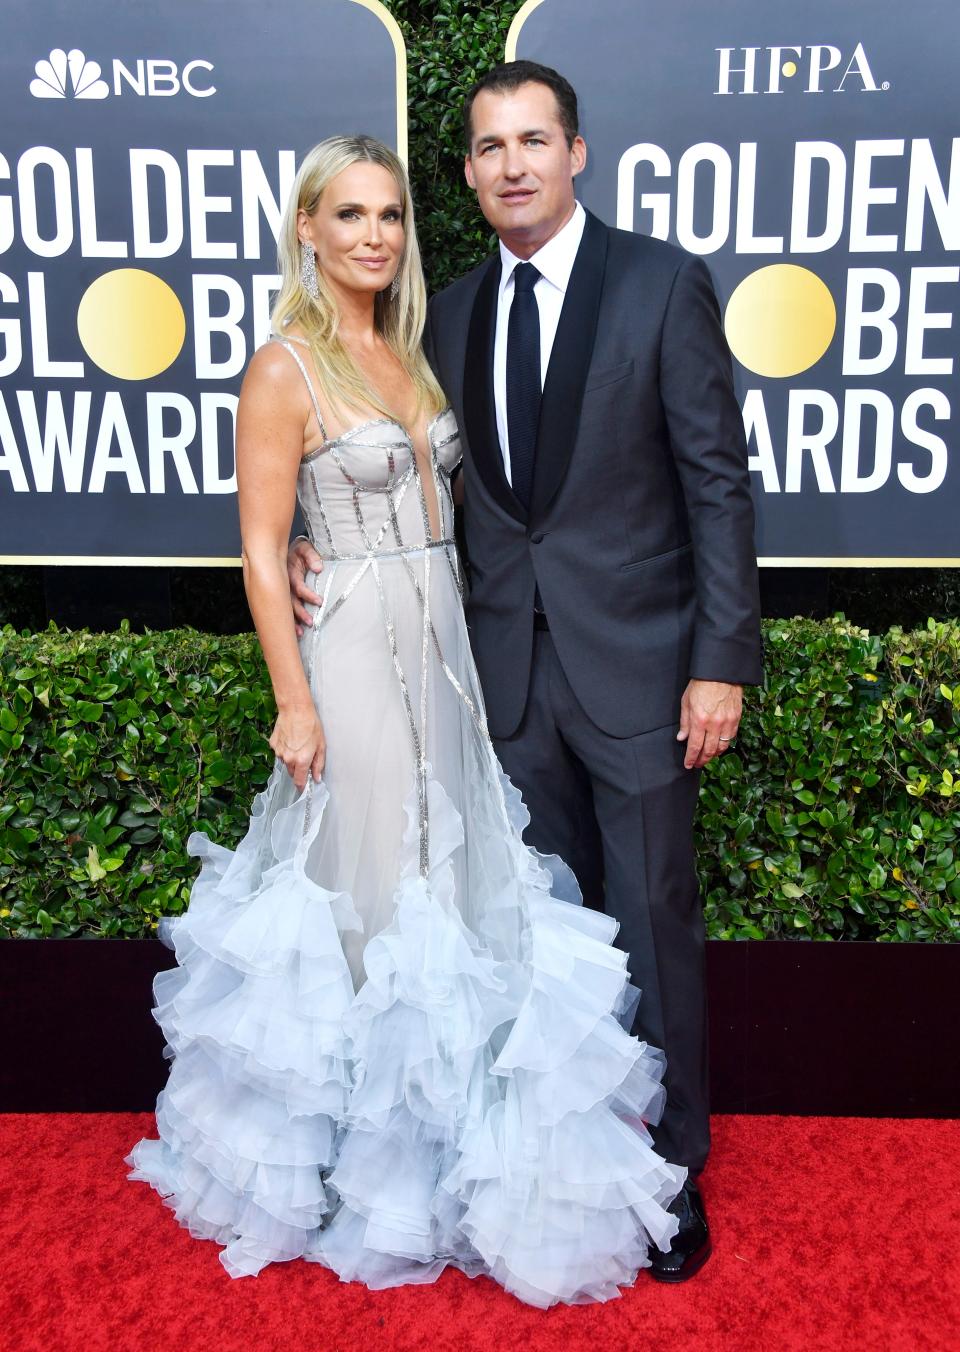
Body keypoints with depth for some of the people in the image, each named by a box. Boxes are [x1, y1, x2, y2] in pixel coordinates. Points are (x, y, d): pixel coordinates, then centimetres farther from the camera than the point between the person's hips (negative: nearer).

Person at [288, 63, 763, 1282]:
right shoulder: (452, 312, 10)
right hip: (512, 674, 4)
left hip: (636, 667, -4)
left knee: (653, 924, 7)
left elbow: (718, 481, -7)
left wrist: (723, 661, -12)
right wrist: (321, 540, -2)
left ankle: (670, 1167, 27)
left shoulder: (662, 282, -4)